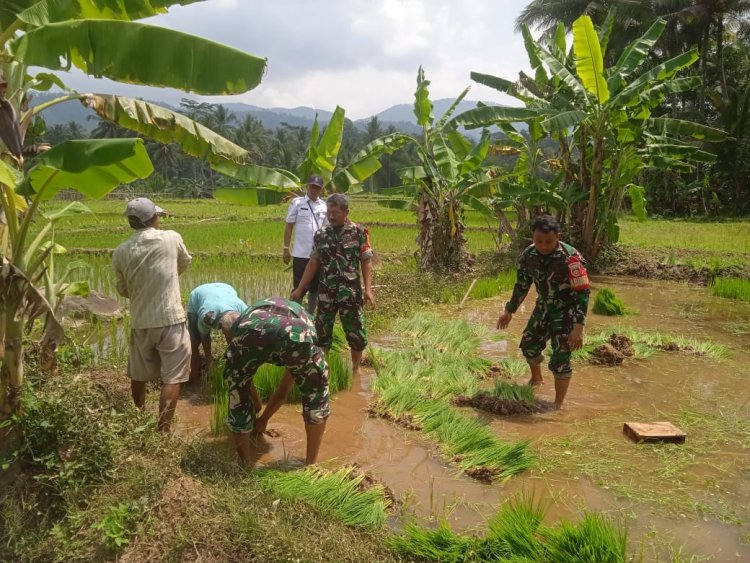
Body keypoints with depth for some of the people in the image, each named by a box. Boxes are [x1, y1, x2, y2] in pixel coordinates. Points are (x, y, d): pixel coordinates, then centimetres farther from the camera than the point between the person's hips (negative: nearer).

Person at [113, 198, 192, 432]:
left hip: (140, 323, 4)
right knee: (172, 378, 2)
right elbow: (185, 263, 14)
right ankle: (162, 431, -1)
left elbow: (123, 290, 11)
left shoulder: (121, 252, 0)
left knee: (138, 376, 20)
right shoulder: (171, 239, -6)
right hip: (170, 320, -4)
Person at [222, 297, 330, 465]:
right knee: (316, 396, 28)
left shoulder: (249, 314, 46)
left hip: (249, 332, 0)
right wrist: (263, 419, 64)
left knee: (238, 399, 27)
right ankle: (311, 465, 35)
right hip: (297, 333, 0)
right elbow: (283, 392, 50)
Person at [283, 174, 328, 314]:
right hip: (300, 254, -3)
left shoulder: (324, 206, 6)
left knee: (315, 288, 12)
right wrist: (286, 249, -2)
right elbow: (289, 226, 2)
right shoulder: (297, 203, -2)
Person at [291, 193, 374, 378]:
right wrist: (300, 289, 8)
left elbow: (366, 262, -3)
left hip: (351, 293, -2)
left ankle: (356, 369, 25)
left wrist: (368, 289, -12)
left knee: (356, 332, 5)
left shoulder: (359, 233, -4)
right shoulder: (320, 234, 5)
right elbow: (313, 264, 9)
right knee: (321, 333, 8)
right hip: (326, 293, 3)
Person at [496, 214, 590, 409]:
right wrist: (509, 310, 9)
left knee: (560, 360, -9)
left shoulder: (571, 258, -30)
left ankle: (558, 405, 9)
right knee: (529, 344, 19)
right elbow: (522, 285, 5)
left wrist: (578, 327, -32)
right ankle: (536, 379, 49)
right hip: (543, 307, 6)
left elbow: (583, 293, -27)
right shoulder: (528, 255, -11)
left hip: (567, 312, -6)